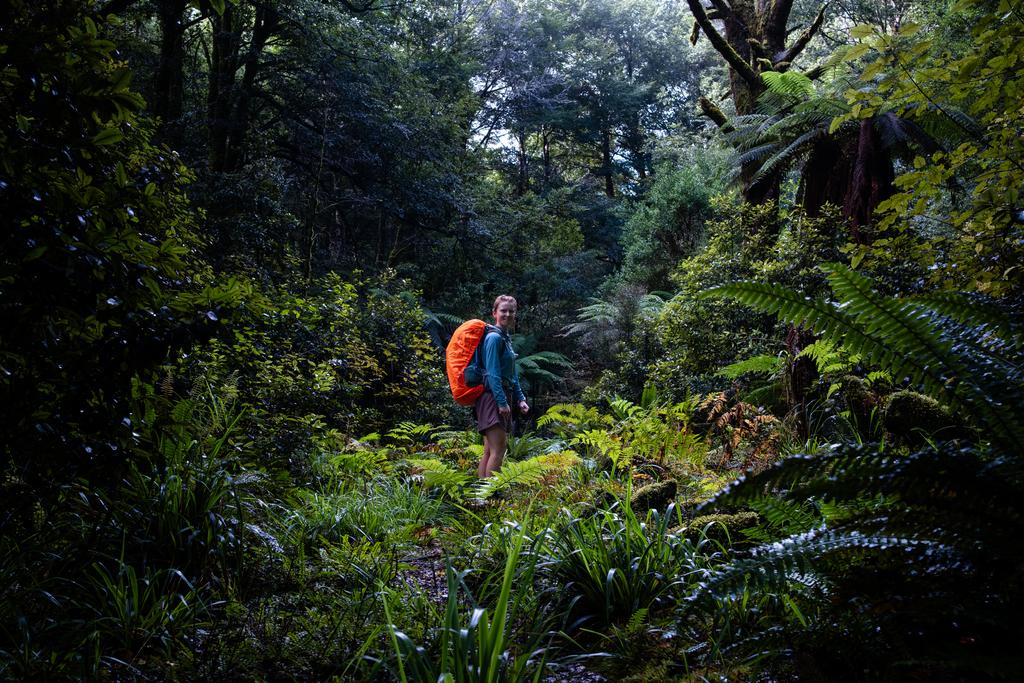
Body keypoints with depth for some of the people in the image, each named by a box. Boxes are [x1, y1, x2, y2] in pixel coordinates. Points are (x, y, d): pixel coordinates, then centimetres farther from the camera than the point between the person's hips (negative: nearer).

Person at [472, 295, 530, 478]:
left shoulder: (505, 338, 18)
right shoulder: (494, 337, -11)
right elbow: (492, 373, -18)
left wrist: (520, 399, 15)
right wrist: (502, 401, -22)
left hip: (502, 398, 10)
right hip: (493, 397, -10)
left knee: (490, 451, 10)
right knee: (498, 449, -14)